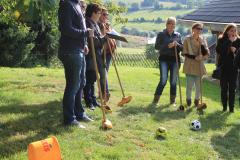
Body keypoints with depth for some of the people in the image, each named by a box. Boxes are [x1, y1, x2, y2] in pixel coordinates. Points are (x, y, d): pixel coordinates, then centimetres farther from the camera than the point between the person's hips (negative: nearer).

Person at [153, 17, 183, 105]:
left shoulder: (178, 35, 11)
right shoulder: (161, 34, 3)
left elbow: (182, 48, 10)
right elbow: (156, 46, -7)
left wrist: (177, 45, -11)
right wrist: (167, 46, -19)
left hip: (175, 60, 3)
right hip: (164, 59, -3)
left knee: (173, 81, 5)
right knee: (163, 80, -10)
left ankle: (172, 100, 17)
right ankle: (156, 98, 5)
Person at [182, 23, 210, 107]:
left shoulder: (203, 40, 6)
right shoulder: (187, 39, -5)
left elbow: (207, 54, 0)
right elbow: (184, 53, -5)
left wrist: (202, 44, -13)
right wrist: (195, 57, -14)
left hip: (200, 66, 3)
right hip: (190, 66, -3)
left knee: (199, 85, 5)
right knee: (189, 85, -4)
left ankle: (197, 100, 25)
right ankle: (188, 100, 19)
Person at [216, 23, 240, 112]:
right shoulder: (221, 40, -1)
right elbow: (219, 51, -16)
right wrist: (229, 41, -17)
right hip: (224, 67, -1)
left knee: (232, 88, 3)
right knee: (224, 88, 4)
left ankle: (231, 107, 9)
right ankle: (224, 106, 14)